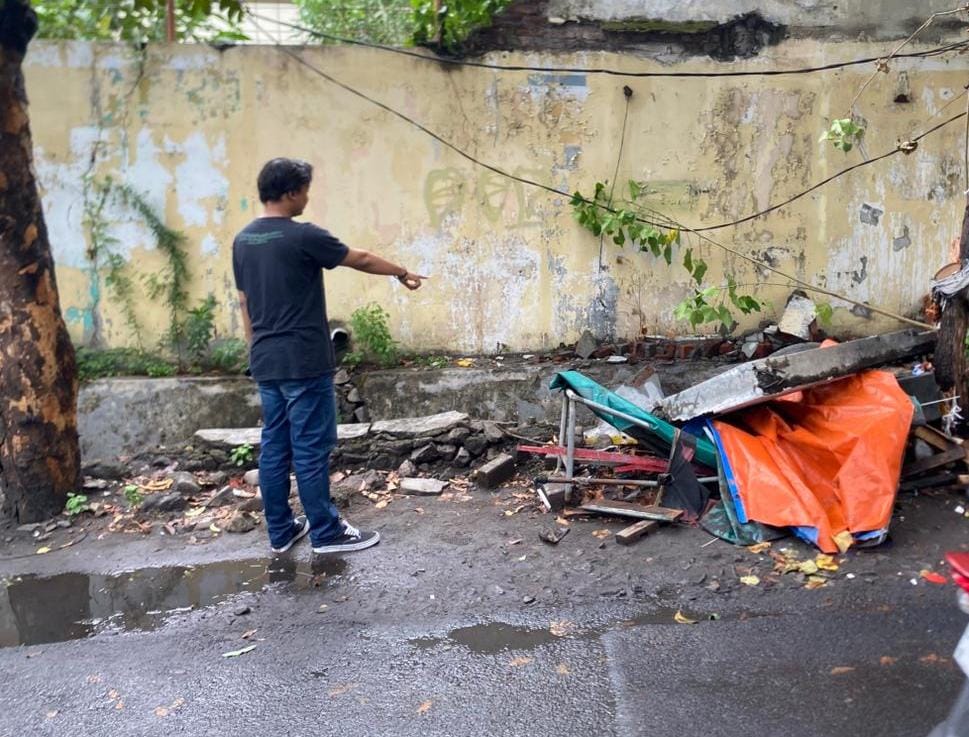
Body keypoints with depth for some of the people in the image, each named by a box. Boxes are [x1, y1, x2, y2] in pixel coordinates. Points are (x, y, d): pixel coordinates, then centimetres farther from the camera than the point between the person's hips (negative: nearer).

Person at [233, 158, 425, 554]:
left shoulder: (242, 241, 8)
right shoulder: (303, 236, -14)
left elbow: (244, 303, 14)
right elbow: (362, 260, -1)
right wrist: (403, 273, 15)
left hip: (265, 364, 8)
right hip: (303, 363, -8)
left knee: (274, 448, 12)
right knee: (311, 450, 0)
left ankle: (280, 531, 21)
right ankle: (326, 533, 10)